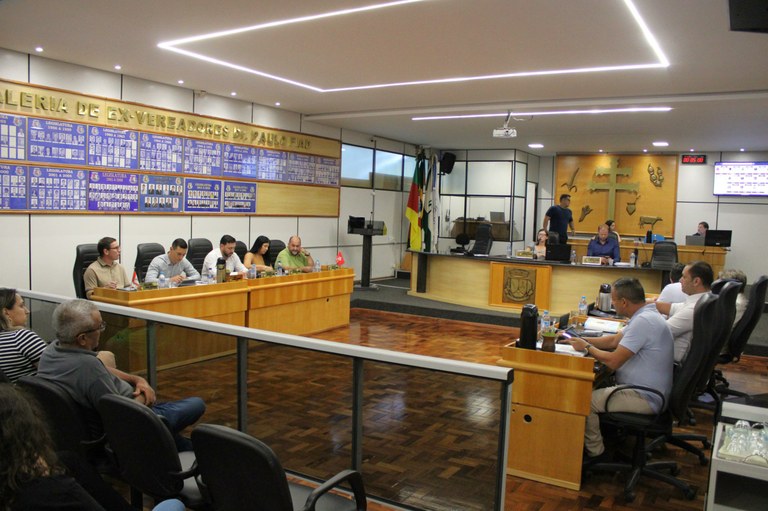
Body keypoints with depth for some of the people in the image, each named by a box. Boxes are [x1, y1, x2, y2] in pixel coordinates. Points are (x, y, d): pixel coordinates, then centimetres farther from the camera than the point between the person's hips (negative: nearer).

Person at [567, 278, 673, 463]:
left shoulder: (643, 321, -25)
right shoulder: (645, 315, 8)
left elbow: (613, 361, -24)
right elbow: (614, 340, 18)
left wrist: (587, 347, -8)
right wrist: (582, 341, 11)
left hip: (645, 398, -11)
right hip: (645, 391, 11)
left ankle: (595, 452, 4)